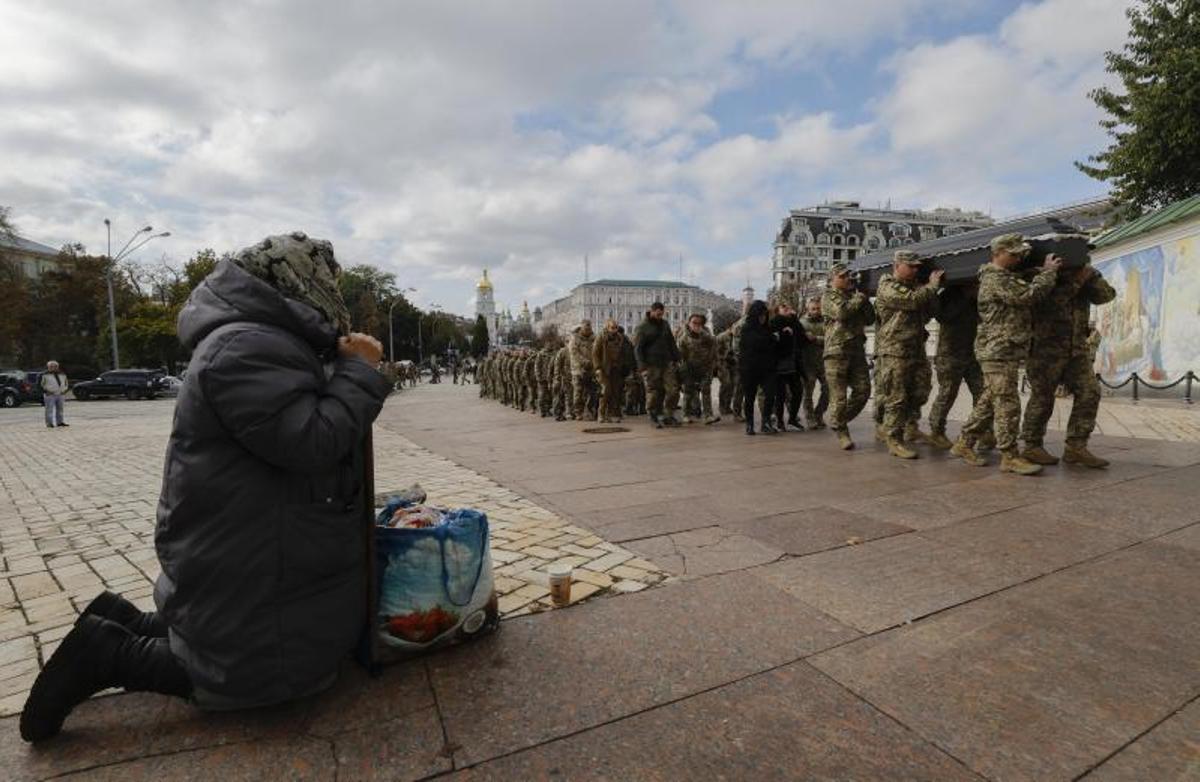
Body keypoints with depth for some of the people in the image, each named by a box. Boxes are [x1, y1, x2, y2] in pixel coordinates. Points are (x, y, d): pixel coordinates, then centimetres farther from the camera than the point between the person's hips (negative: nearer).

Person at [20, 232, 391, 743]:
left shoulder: (265, 340, 11)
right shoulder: (246, 347, -25)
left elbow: (306, 417, 16)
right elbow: (314, 441, -30)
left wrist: (343, 365, 4)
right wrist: (359, 372, -18)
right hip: (246, 565, -11)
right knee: (271, 674, 3)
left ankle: (125, 624, 21)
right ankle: (109, 655, 7)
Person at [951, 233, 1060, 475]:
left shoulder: (1008, 277, 22)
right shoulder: (995, 279, -12)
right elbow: (1030, 295, -19)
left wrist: (1044, 273, 11)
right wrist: (1049, 271, -7)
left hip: (1005, 352, 10)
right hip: (998, 351, -10)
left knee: (988, 402, 12)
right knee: (1008, 405, -8)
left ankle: (964, 444, 17)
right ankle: (1009, 457, -3)